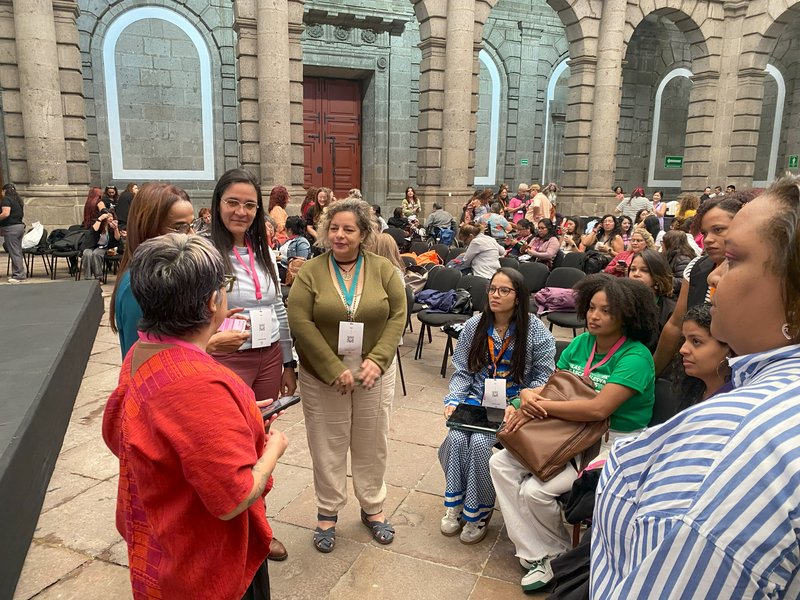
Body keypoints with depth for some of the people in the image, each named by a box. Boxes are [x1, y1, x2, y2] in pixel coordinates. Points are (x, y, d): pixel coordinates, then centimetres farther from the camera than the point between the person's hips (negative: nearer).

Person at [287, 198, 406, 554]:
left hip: (374, 373, 2)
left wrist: (377, 360, -14)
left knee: (372, 444, 14)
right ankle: (328, 513, 28)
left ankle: (372, 508, 33)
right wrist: (334, 369, -17)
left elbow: (398, 315, -2)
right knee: (328, 445, 10)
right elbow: (300, 322, -12)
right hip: (323, 376, -1)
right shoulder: (310, 272, -6)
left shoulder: (383, 269, -1)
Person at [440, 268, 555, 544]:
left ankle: (478, 512, -6)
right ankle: (454, 504, -4)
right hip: (475, 401, 3)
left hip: (513, 405, -3)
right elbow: (462, 372, 8)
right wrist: (453, 401, -9)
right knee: (456, 437, -24)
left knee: (480, 442, -27)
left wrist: (518, 405, -18)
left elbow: (542, 378, -4)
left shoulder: (536, 331, -6)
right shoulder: (474, 326, 3)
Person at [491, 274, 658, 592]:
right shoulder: (580, 344, 4)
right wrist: (528, 396, -19)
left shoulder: (635, 357, -18)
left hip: (613, 445, -7)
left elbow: (598, 408, -29)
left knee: (535, 491, -22)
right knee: (500, 463, -6)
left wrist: (540, 406, -23)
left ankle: (558, 554, 11)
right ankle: (536, 554, 1)